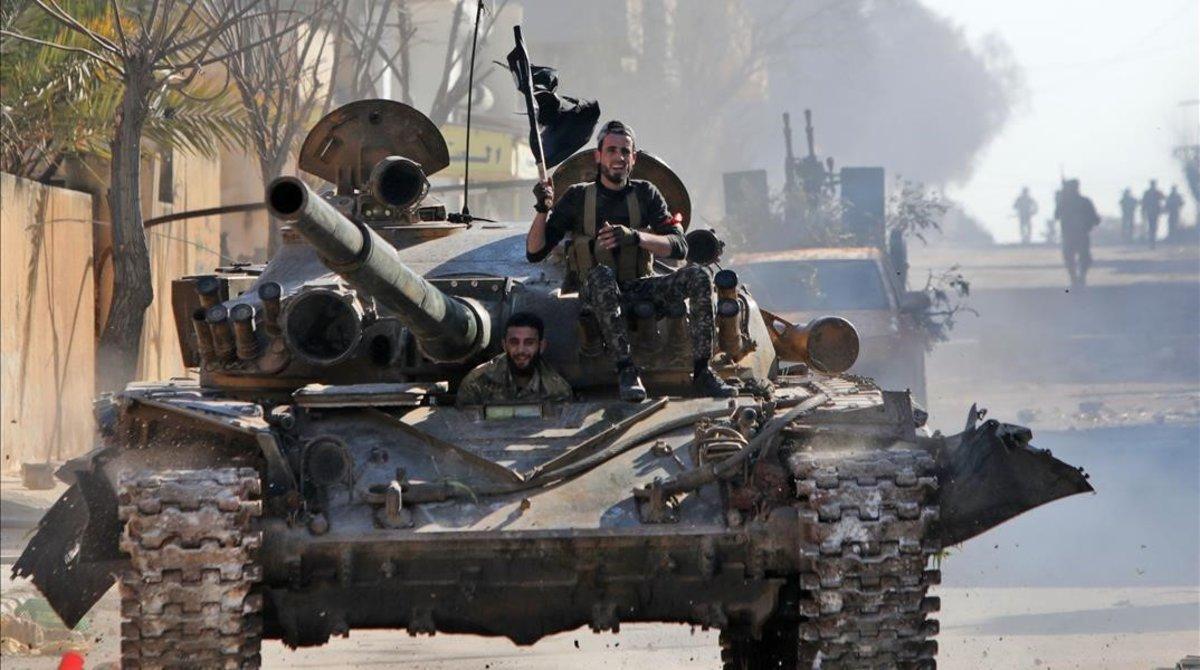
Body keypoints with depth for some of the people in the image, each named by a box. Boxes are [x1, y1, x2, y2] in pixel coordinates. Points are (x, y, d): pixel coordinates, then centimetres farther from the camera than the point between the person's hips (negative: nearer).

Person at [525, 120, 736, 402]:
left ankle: (702, 372, -24)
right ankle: (626, 371, -39)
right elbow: (534, 253, -1)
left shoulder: (645, 194, 6)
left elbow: (679, 247, -5)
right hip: (597, 293, -2)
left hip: (640, 288, 2)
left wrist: (636, 237, -23)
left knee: (698, 277, -22)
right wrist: (542, 210, -18)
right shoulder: (578, 197, 2)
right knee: (602, 275, -38)